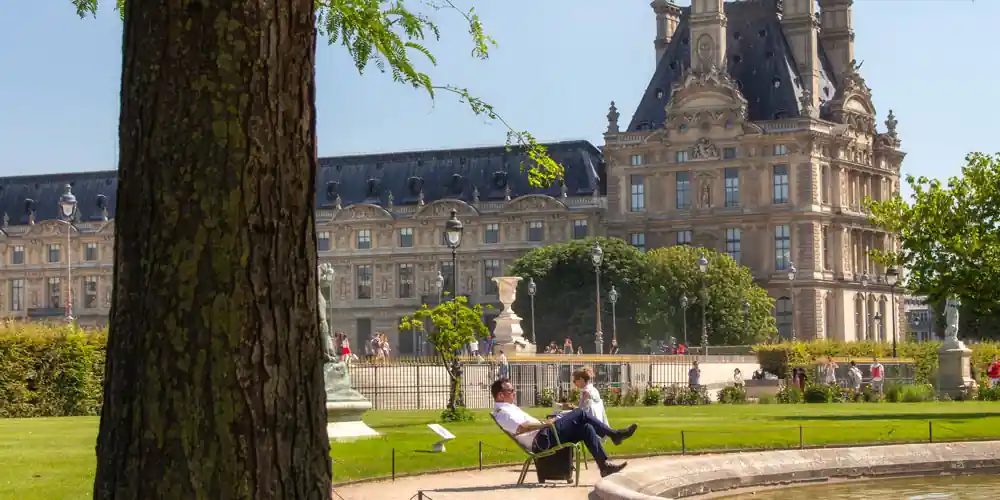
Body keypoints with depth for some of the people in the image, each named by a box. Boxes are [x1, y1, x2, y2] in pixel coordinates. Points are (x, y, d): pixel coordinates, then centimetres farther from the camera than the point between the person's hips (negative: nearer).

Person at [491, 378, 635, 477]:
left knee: (585, 428, 0)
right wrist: (544, 423, -24)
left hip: (543, 439, 11)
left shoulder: (508, 408, 22)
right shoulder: (502, 412, -12)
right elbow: (520, 427, -28)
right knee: (579, 414, -15)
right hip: (541, 440, -11)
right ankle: (614, 434, -7)